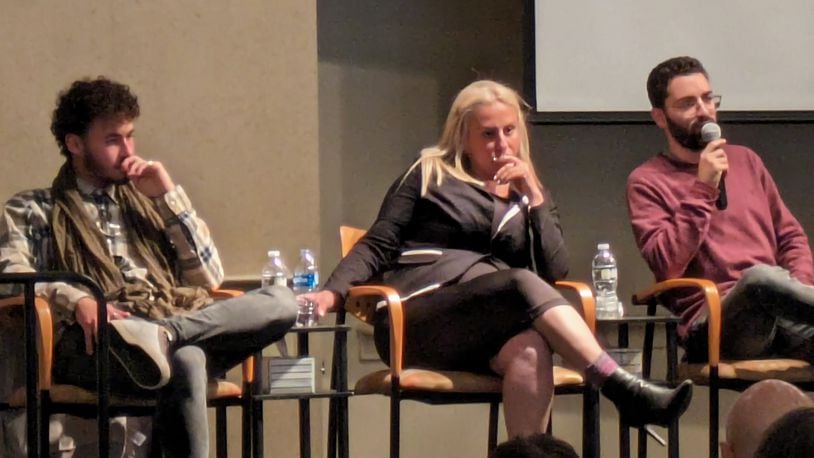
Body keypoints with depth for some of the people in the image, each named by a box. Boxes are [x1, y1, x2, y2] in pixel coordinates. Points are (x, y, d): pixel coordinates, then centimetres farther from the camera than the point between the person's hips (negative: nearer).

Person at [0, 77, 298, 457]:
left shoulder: (145, 201, 30)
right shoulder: (32, 210, 17)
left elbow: (209, 279, 21)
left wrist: (169, 196, 13)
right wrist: (76, 300, -22)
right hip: (95, 345, -6)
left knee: (281, 302, -27)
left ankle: (165, 335, -40)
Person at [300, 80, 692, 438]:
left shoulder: (529, 195, 24)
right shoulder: (429, 175, 16)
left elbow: (555, 272, 9)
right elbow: (378, 246, 10)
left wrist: (534, 198, 2)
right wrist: (332, 292, -7)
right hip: (420, 318, -3)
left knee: (531, 348, -36)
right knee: (523, 285, -32)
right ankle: (625, 391, -45)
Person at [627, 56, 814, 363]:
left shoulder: (744, 160, 24)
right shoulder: (647, 181, 7)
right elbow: (666, 265, -8)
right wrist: (703, 190, -9)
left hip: (776, 311, 4)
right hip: (713, 321, -4)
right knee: (761, 278, -39)